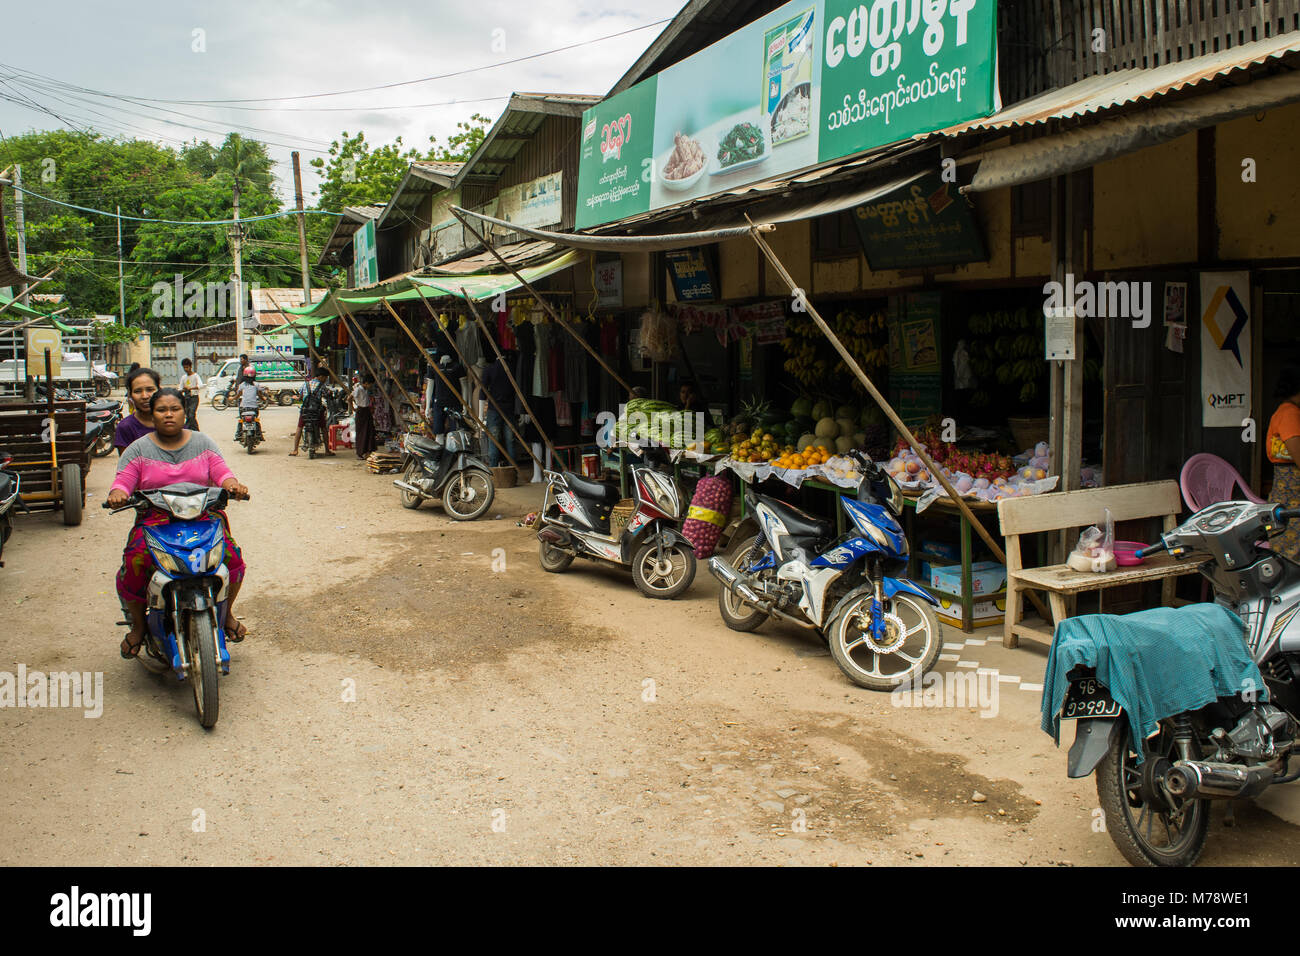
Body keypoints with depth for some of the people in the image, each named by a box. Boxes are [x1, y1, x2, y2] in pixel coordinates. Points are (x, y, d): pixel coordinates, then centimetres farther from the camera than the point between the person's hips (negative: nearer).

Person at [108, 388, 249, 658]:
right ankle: (138, 624, -1)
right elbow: (122, 481, -1)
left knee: (232, 558, -25)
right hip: (154, 518, 0)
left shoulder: (203, 443, 12)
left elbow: (222, 473, 4)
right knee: (134, 563, -28)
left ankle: (227, 612, 4)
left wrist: (232, 485, -20)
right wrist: (117, 494, -25)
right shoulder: (139, 449, 8)